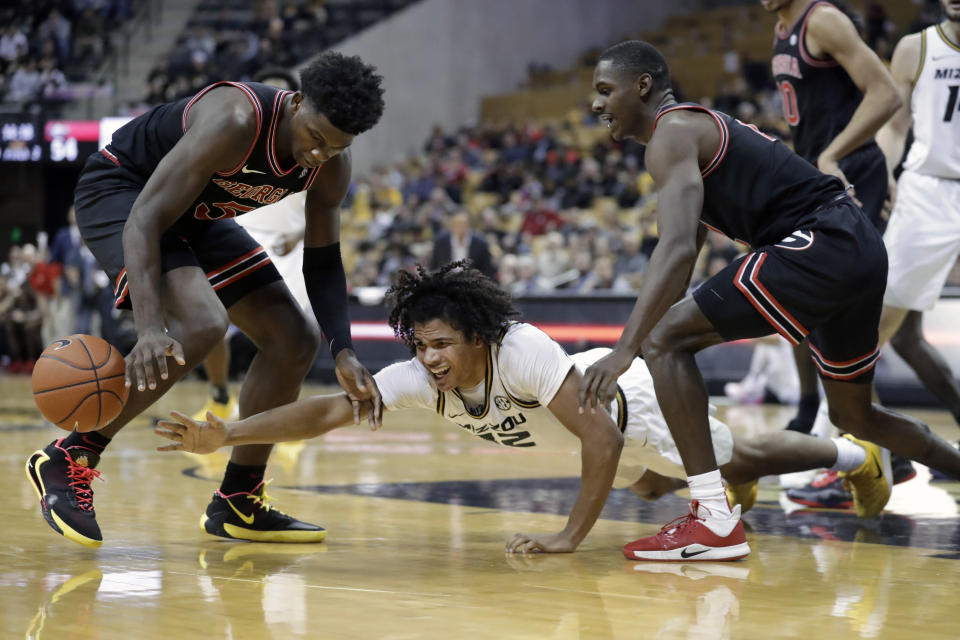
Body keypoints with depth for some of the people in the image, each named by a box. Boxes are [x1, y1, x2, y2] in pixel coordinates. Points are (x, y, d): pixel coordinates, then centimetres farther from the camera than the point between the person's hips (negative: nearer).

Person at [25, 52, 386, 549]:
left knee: (294, 342, 2)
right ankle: (67, 459, -19)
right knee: (201, 324, -31)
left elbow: (322, 261, 0)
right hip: (118, 190, -8)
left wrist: (343, 353, -15)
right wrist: (150, 326, -50)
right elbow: (145, 218, -38)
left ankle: (236, 505, 12)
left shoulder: (332, 166, -13)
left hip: (195, 214, 8)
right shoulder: (236, 120, -36)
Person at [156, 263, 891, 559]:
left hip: (629, 398, -6)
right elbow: (327, 411, -36)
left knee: (740, 459, 16)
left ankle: (857, 456, 43)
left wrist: (572, 536, -50)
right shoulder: (421, 377, -29)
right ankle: (737, 490, 63)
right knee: (649, 486, 34)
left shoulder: (522, 351, -46)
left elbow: (603, 437, -48)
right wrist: (223, 435, -47)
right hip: (589, 384, 6)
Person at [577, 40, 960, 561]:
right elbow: (685, 251, 31)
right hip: (859, 248, 10)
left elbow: (677, 250, -24)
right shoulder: (698, 128, 24)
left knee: (664, 340, -13)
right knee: (852, 414, 28)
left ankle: (714, 520, -18)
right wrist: (637, 339, 28)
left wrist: (624, 350, -30)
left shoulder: (672, 132, -8)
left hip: (821, 244, -10)